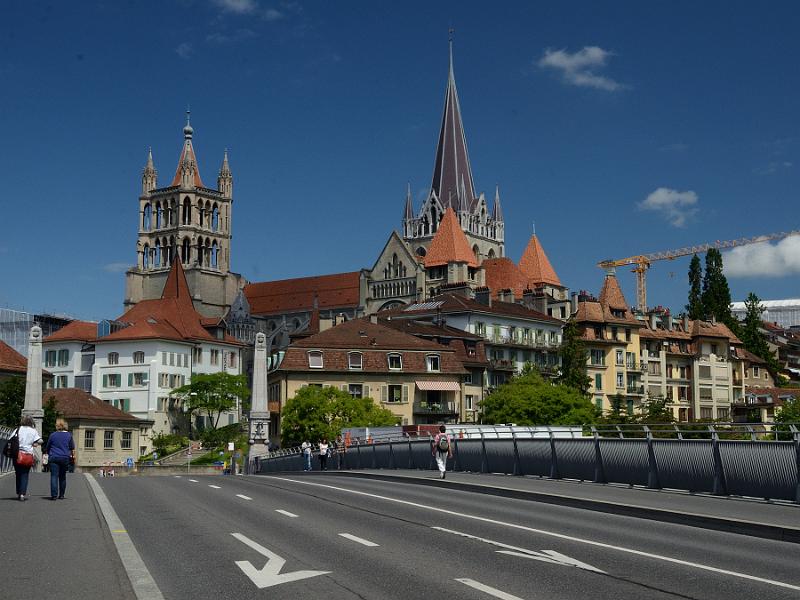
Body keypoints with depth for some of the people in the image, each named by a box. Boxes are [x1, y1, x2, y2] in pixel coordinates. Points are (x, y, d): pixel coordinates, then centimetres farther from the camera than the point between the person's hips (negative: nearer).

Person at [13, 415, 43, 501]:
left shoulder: (18, 429, 4)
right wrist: (33, 444, 12)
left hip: (17, 454, 2)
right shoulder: (33, 431, 0)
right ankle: (22, 494, -9)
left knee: (18, 474, 14)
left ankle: (18, 493, 21)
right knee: (25, 475, 2)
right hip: (28, 454, -2)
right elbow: (40, 441, -6)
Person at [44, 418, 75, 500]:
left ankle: (54, 495, -17)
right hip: (65, 458, 2)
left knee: (54, 476, -5)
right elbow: (72, 448, 8)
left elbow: (47, 447, 11)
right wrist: (73, 456, 19)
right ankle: (61, 495, 15)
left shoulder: (53, 435, 0)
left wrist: (47, 453, 28)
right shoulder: (69, 435, 3)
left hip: (54, 458, -2)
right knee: (62, 477, 12)